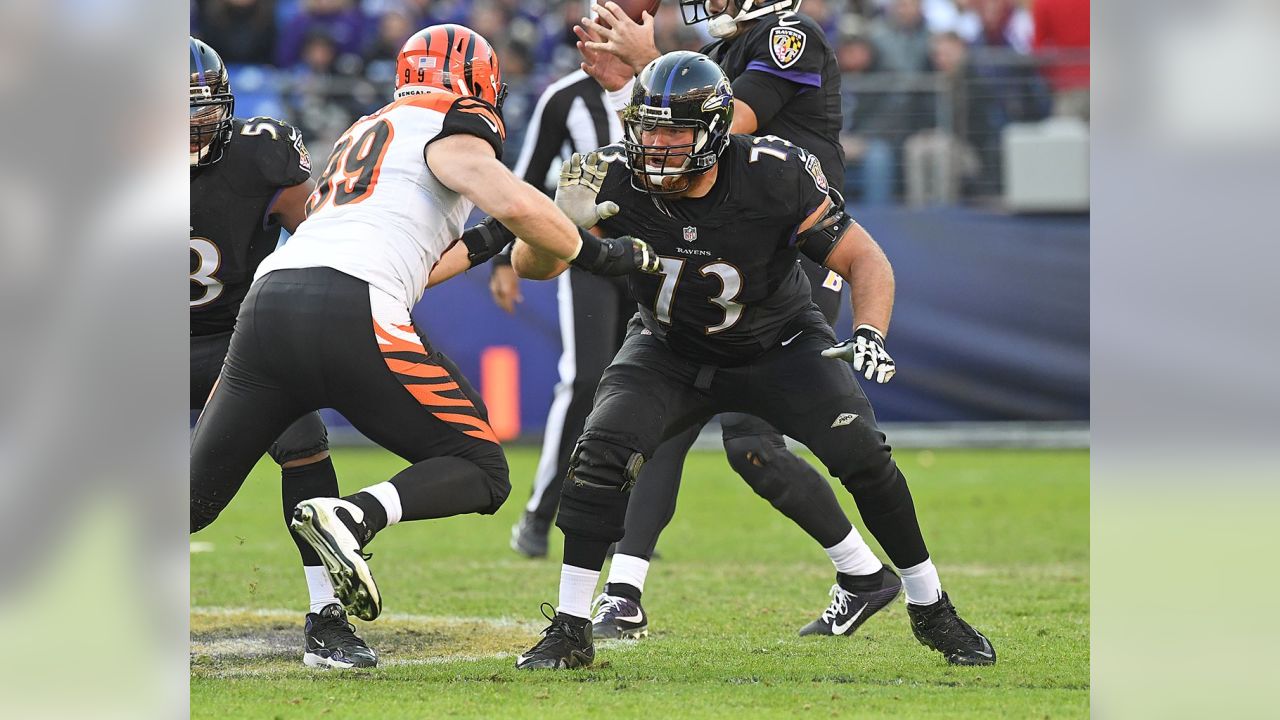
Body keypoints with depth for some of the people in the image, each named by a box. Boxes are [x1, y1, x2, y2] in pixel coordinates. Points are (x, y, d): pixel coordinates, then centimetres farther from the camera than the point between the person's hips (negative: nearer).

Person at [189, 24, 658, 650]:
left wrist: (480, 246, 40)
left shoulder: (363, 134, 34)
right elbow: (515, 204, -7)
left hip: (269, 299, 7)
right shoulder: (447, 129, 10)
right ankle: (353, 518, -22)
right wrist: (597, 254, 8)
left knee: (195, 499, 14)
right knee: (480, 474, 4)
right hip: (346, 315, -7)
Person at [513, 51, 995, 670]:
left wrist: (869, 333, -38)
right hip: (670, 355, 1)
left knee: (861, 453, -18)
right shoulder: (618, 180, -25)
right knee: (601, 452, -22)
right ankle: (570, 630, -10)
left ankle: (931, 610, 4)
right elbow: (530, 266, -24)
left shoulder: (776, 178, -28)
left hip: (777, 347, -1)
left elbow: (864, 259, -19)